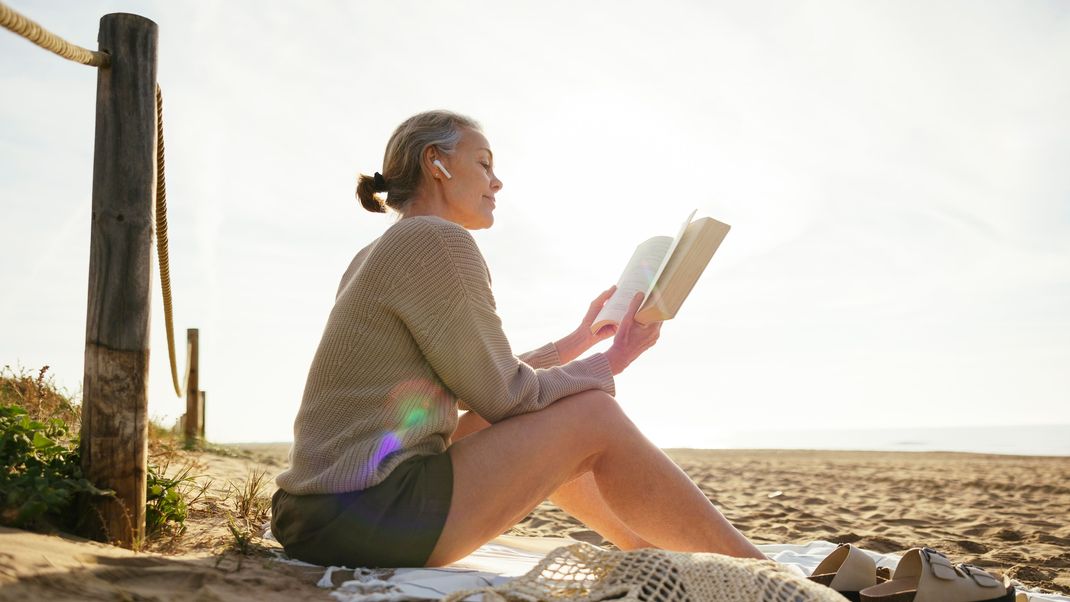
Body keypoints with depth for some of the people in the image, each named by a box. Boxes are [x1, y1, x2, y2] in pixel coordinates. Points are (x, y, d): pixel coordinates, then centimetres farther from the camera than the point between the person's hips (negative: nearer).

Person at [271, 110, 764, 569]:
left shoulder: (376, 256, 18)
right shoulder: (437, 239, -11)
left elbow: (481, 385, 20)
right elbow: (503, 395, -11)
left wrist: (581, 340, 23)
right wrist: (610, 363, 4)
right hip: (366, 520, -9)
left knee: (528, 425, 20)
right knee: (594, 416, -4)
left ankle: (652, 551, 31)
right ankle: (750, 567, 8)